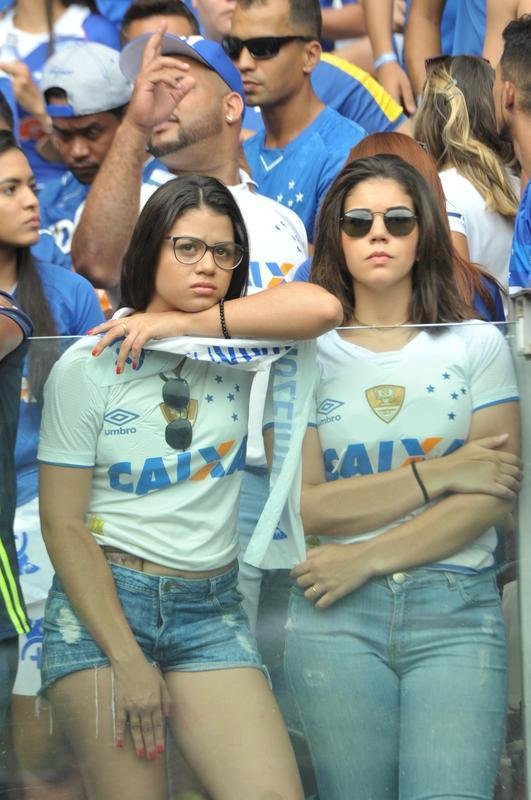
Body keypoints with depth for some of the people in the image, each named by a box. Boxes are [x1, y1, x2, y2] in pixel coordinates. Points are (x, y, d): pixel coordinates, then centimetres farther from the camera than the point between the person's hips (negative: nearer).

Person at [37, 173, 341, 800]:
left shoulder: (238, 348, 5)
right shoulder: (88, 367, -2)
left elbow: (319, 308, -18)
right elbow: (63, 526, -5)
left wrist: (180, 324, -15)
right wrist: (127, 661, -13)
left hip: (212, 611, 3)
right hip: (100, 606, -2)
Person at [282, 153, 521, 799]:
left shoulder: (476, 344, 6)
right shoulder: (308, 355, 6)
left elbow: (496, 494, -4)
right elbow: (306, 505, -4)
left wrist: (366, 558, -11)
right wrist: (440, 473, -10)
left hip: (457, 609, 0)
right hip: (337, 618, 0)